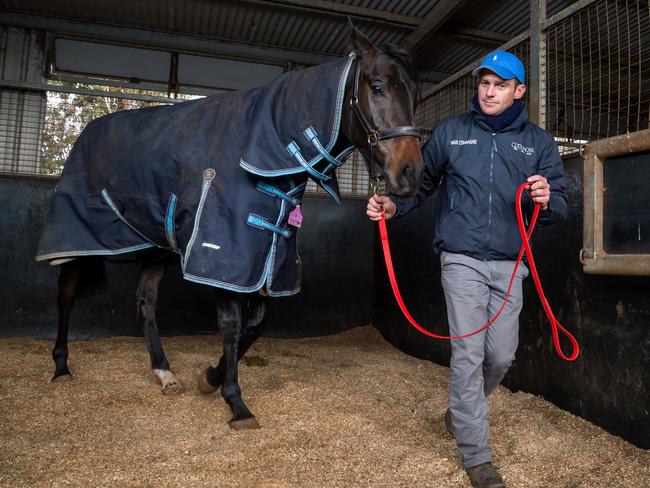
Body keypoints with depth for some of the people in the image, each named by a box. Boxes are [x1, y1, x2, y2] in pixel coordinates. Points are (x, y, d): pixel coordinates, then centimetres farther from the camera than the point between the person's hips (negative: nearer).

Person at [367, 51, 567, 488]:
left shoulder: (539, 142, 7)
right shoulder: (450, 132, 6)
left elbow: (560, 208, 5)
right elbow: (423, 181, 8)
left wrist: (546, 200, -18)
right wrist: (394, 205, -11)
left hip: (509, 263, 3)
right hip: (462, 259, -2)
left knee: (502, 355, 8)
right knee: (468, 353, -3)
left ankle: (462, 411, 38)